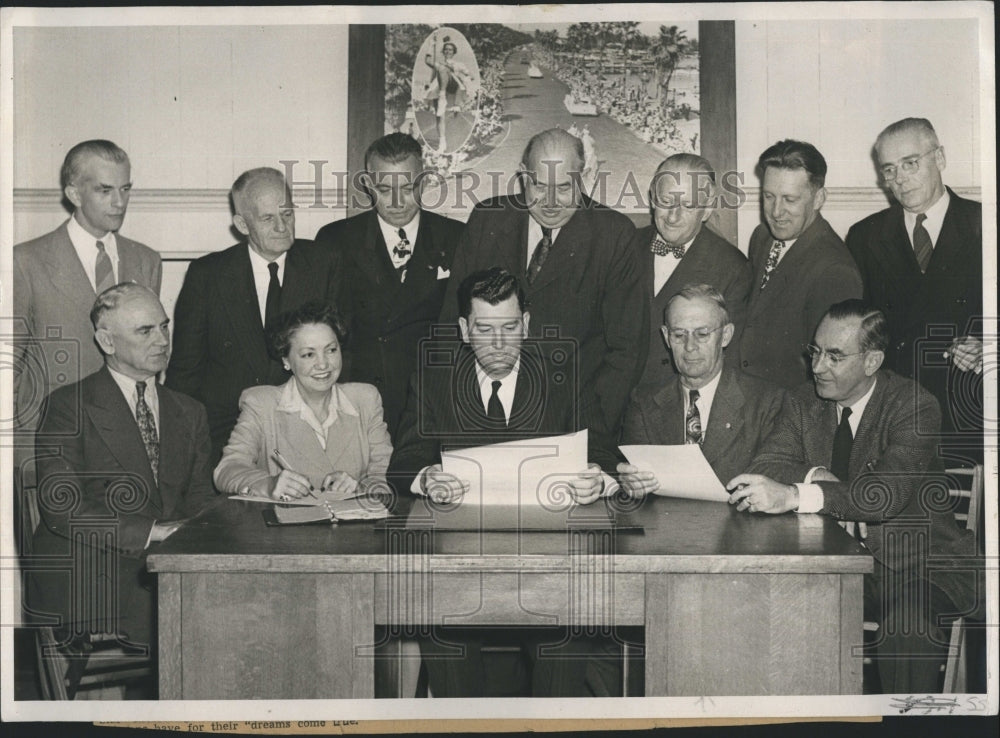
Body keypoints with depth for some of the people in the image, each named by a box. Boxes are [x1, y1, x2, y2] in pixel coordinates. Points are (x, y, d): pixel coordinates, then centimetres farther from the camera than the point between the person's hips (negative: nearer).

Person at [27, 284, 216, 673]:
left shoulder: (189, 412, 19)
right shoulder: (68, 406, 1)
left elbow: (202, 499, 16)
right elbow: (60, 507, -10)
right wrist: (152, 531, -17)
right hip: (88, 578, -5)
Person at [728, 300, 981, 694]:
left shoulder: (914, 405, -13)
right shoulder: (802, 402, 4)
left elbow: (886, 494, -29)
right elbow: (764, 469, -5)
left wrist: (793, 496, -41)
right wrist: (814, 476, -25)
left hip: (916, 567, -4)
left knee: (908, 627, -35)